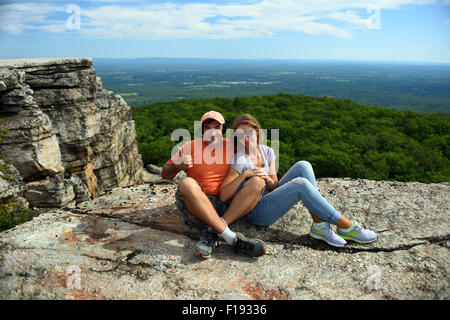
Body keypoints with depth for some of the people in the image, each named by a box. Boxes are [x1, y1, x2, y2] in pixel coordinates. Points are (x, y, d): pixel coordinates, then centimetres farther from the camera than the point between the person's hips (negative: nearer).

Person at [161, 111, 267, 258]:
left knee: (256, 182, -18)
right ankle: (232, 238, -35)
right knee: (186, 183, -31)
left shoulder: (231, 146, 12)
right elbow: (165, 174, 8)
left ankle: (211, 232, -31)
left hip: (227, 205, 2)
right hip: (196, 207, -2)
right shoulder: (190, 146, 7)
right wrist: (178, 166, -13)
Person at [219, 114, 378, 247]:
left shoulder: (267, 152, 5)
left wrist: (268, 179, -19)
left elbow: (275, 186, 3)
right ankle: (346, 226, -18)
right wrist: (244, 174, -31)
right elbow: (223, 195, -20)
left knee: (303, 166, -12)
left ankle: (319, 225, -20)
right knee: (301, 184, -28)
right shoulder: (239, 159, -14)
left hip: (270, 199, 7)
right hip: (256, 212, -7)